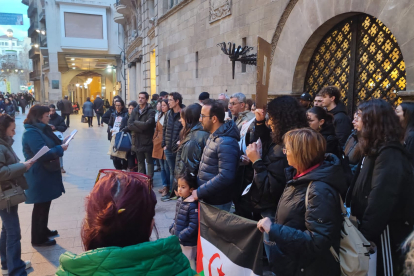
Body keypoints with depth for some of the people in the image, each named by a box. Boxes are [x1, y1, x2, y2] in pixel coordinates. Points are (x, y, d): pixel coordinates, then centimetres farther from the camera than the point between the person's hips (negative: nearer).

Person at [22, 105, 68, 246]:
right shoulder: (31, 132, -21)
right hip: (39, 176, -10)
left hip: (45, 173, 10)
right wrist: (60, 148, -18)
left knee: (45, 204, 21)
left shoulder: (40, 129, 11)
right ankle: (38, 239, 15)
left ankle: (43, 230, 37)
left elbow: (50, 145, 16)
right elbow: (42, 154, -27)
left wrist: (62, 141, 2)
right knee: (41, 206, 1)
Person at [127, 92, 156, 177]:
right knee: (140, 161, 16)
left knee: (149, 161, 6)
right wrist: (141, 129, -16)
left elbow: (147, 124, -23)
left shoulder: (151, 111, -9)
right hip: (137, 141, 5)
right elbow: (129, 125, -4)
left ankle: (150, 179, 14)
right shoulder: (135, 111, 7)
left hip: (147, 141, -5)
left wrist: (135, 122, -8)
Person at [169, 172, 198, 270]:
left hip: (188, 242, -8)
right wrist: (173, 229, 6)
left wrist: (181, 236, -20)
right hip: (178, 240, 8)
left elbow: (193, 226, -25)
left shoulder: (192, 205, -25)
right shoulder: (180, 200, 1)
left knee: (189, 262, 9)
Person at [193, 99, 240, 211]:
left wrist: (199, 192, -23)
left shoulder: (226, 143, -24)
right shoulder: (213, 136, 7)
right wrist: (199, 189, 7)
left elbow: (225, 177, -30)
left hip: (216, 203, -8)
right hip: (207, 199, 8)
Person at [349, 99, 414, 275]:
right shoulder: (376, 148, 9)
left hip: (384, 228, -9)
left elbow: (381, 198, -29)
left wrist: (366, 232, -26)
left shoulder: (389, 154, -22)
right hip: (374, 224, 9)